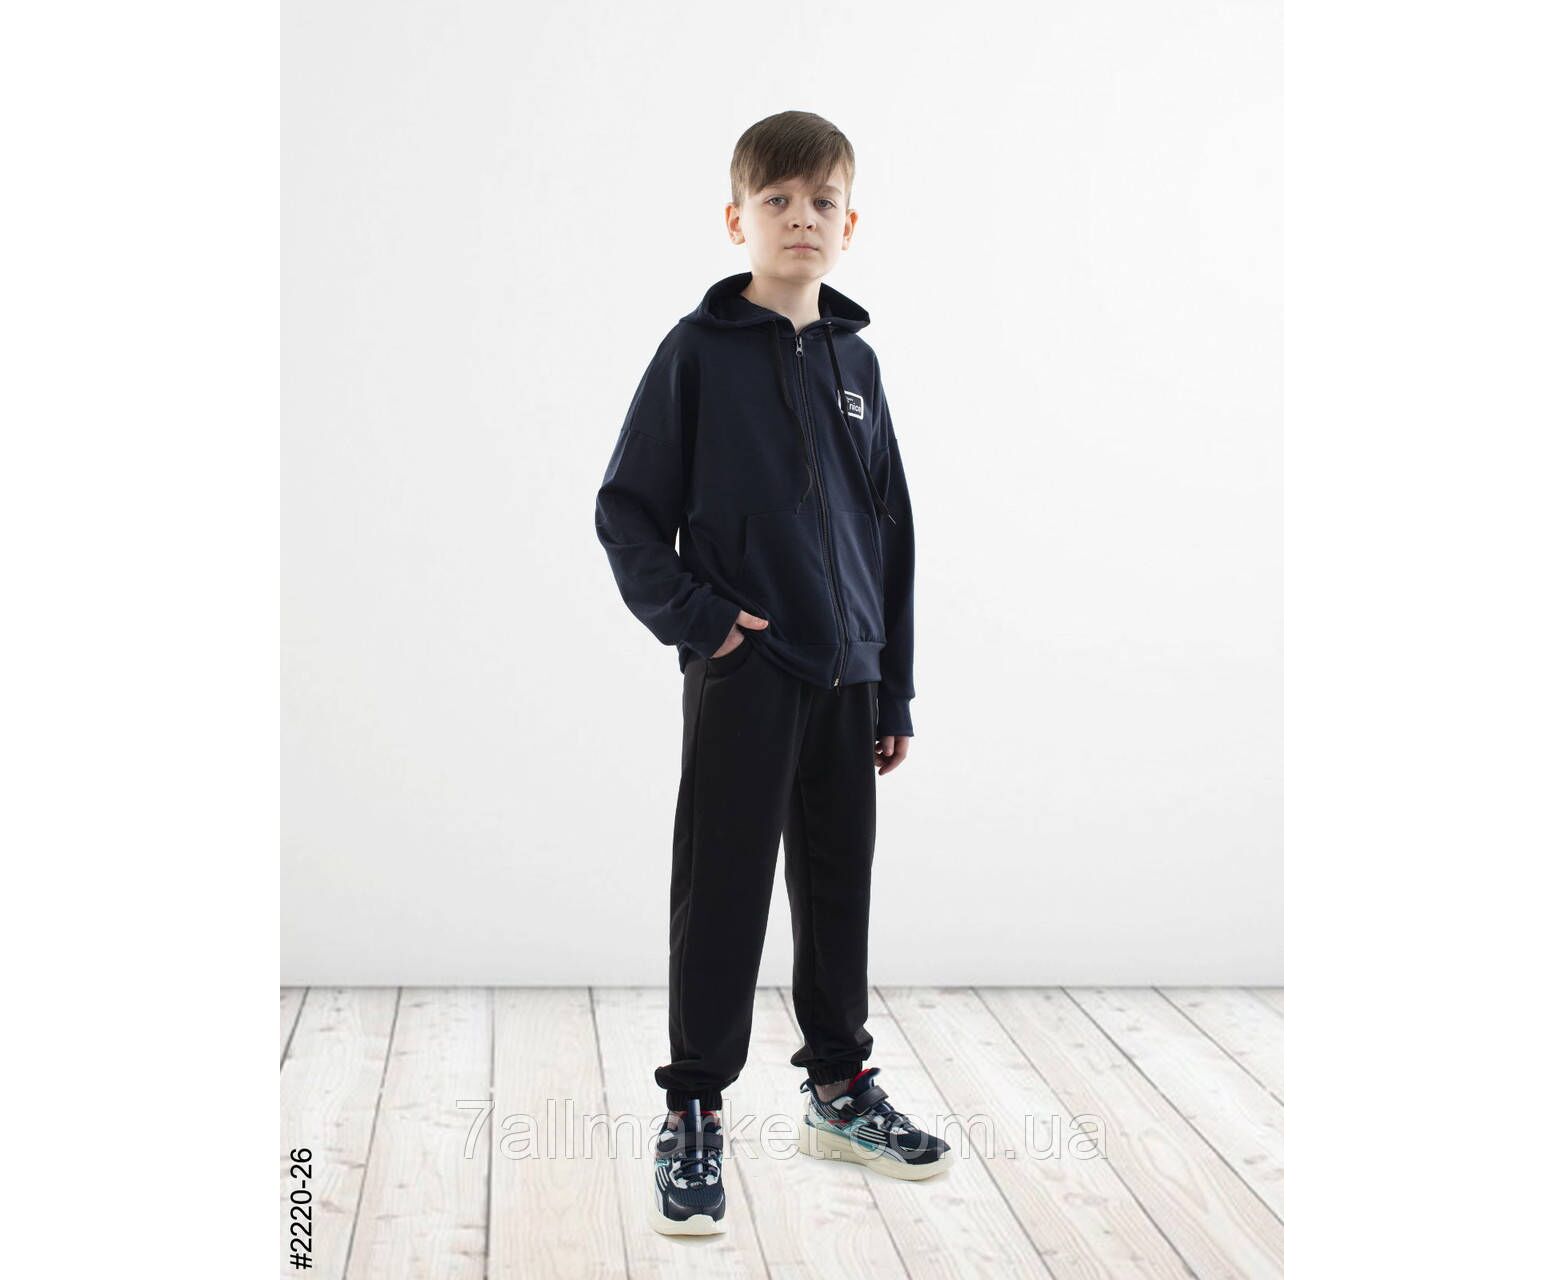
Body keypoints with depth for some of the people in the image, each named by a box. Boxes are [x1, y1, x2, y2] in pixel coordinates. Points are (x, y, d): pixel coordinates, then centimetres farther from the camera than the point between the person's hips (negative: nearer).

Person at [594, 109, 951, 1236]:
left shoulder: (855, 360, 10)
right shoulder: (699, 352, -4)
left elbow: (890, 531, 13)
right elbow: (628, 509, -3)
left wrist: (895, 689, 12)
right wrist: (692, 617, -14)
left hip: (847, 676, 5)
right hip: (744, 675, -5)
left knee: (839, 888, 15)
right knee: (723, 897, 0)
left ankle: (841, 1087, 31)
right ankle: (695, 1113, 13)